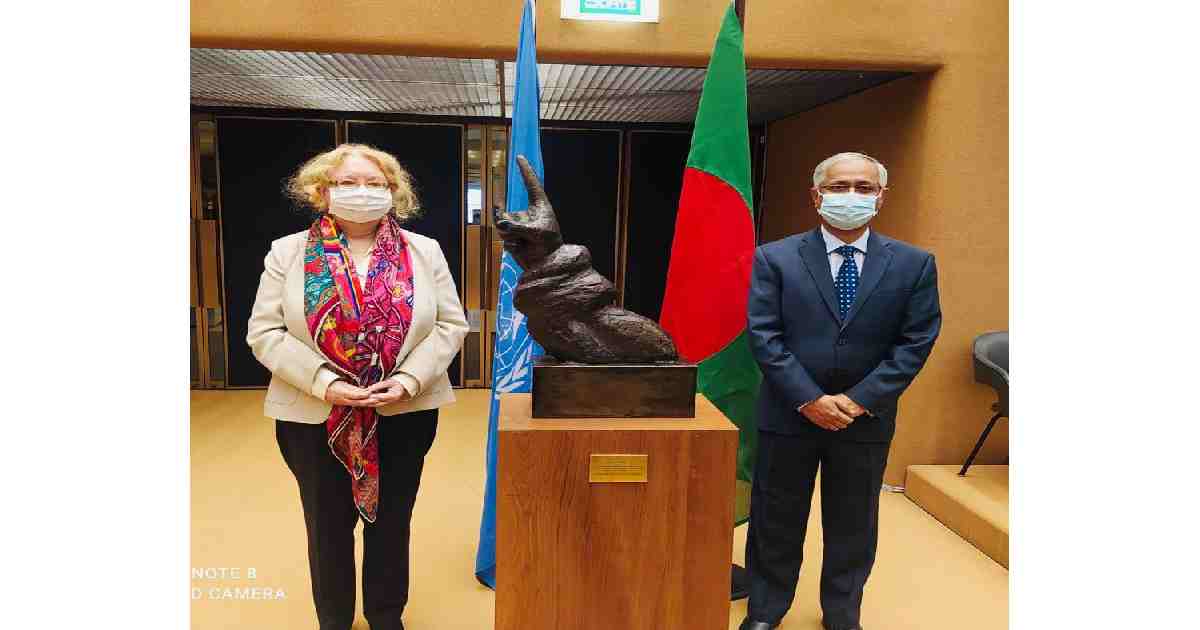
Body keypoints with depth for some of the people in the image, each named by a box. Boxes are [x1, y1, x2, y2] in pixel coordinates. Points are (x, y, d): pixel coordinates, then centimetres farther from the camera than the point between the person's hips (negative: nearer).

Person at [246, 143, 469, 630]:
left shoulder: (425, 251, 1)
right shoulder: (287, 252, -1)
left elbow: (451, 324, -1)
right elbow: (265, 331, -5)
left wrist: (408, 380, -15)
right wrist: (323, 383, -18)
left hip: (405, 413, 1)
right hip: (314, 416, 0)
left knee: (391, 524, 15)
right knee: (328, 527, 15)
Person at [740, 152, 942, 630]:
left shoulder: (914, 264, 0)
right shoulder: (774, 259, -4)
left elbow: (915, 342, -4)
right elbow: (763, 336, -9)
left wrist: (859, 400, -13)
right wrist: (809, 399, -15)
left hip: (866, 420, 1)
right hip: (788, 414, -1)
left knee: (853, 524, 16)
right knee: (776, 520, 12)